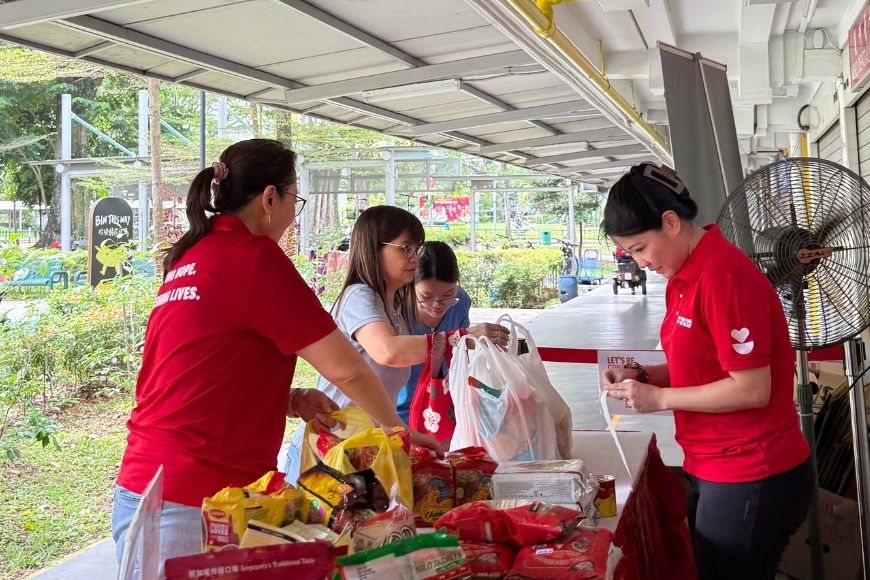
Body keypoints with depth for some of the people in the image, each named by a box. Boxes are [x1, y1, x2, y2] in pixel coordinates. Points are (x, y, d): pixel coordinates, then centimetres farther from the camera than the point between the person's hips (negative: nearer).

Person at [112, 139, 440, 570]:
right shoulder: (255, 257, -14)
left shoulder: (188, 258, 11)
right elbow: (346, 369, -9)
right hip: (193, 505, -9)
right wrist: (395, 426, 8)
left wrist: (290, 401, 9)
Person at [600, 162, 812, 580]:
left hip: (753, 479, -9)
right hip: (711, 469, 9)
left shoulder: (723, 276, -22)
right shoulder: (684, 276, 6)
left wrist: (659, 398, -16)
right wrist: (642, 375, 1)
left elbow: (752, 389, -22)